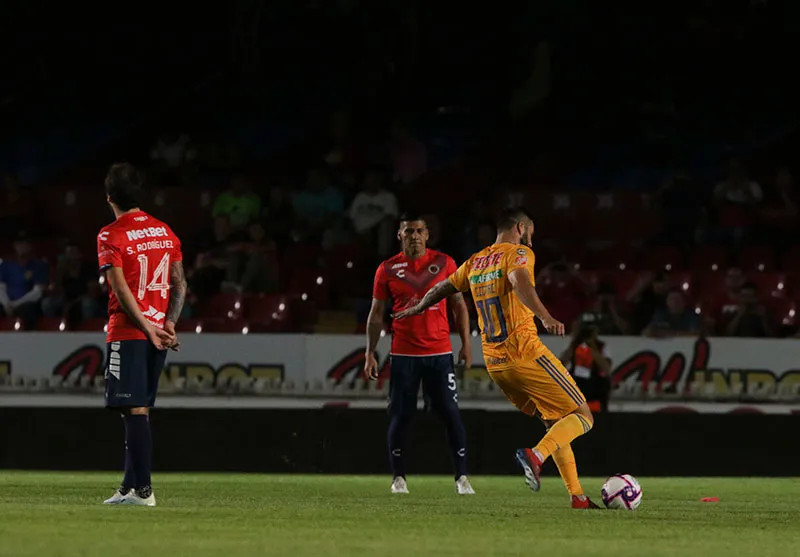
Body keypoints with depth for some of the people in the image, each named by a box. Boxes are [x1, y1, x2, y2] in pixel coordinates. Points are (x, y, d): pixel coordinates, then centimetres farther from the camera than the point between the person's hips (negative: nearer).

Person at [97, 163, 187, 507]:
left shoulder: (110, 236, -8)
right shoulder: (165, 232, 11)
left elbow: (121, 290, -15)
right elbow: (180, 284, 8)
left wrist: (149, 328, -15)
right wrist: (168, 323, 2)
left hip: (128, 333, -6)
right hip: (157, 329, 6)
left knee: (135, 411, -8)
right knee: (140, 410, 12)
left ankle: (142, 489, -12)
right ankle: (131, 485, 15)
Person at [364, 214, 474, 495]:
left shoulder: (444, 263, 4)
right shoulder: (387, 269, 4)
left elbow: (459, 305, 9)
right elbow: (376, 314, 8)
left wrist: (466, 344, 2)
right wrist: (370, 354, 2)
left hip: (439, 353, 0)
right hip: (403, 354, 0)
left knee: (451, 414, -4)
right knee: (400, 416, 1)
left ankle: (462, 477, 1)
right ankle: (398, 477, 11)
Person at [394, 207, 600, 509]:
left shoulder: (475, 262, 16)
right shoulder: (518, 253, -5)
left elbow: (442, 288, 31)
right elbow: (519, 281, -27)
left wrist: (418, 308, 51)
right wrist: (546, 317, -41)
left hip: (494, 364, 8)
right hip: (525, 353, -8)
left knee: (555, 423, 18)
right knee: (582, 416, -4)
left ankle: (577, 496, 10)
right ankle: (536, 455, -28)